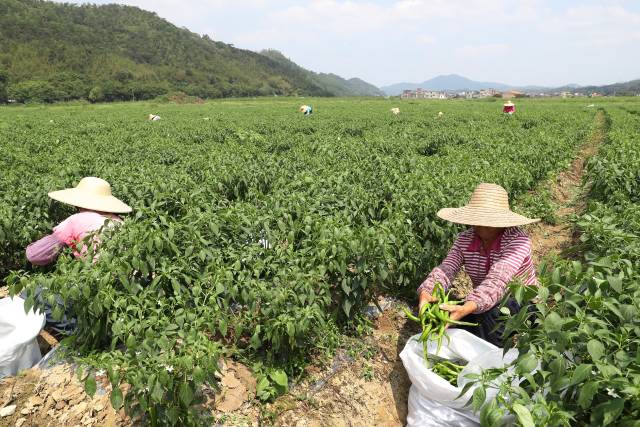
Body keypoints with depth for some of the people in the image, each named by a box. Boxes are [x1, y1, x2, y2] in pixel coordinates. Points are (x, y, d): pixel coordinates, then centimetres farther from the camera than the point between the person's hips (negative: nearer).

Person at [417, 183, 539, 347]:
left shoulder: (518, 240, -24)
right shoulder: (464, 239, -8)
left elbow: (497, 279, -39)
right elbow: (445, 269, -19)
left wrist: (467, 308, -55)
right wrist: (426, 293, -42)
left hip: (522, 307, -4)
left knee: (489, 309, -35)